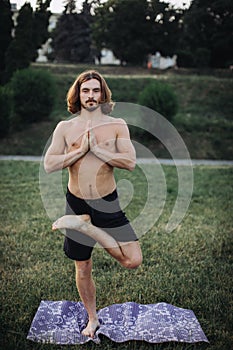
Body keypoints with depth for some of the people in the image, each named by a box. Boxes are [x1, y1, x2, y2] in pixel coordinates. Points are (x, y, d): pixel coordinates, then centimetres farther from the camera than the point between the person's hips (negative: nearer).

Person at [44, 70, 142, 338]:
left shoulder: (117, 125, -3)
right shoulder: (64, 128, 0)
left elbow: (130, 162, -15)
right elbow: (49, 165, -10)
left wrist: (97, 149, -20)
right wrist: (81, 150, -17)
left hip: (107, 203, 0)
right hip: (76, 203, 1)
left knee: (133, 261, -13)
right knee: (82, 269, 13)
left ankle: (84, 226, 3)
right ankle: (92, 319, 37)